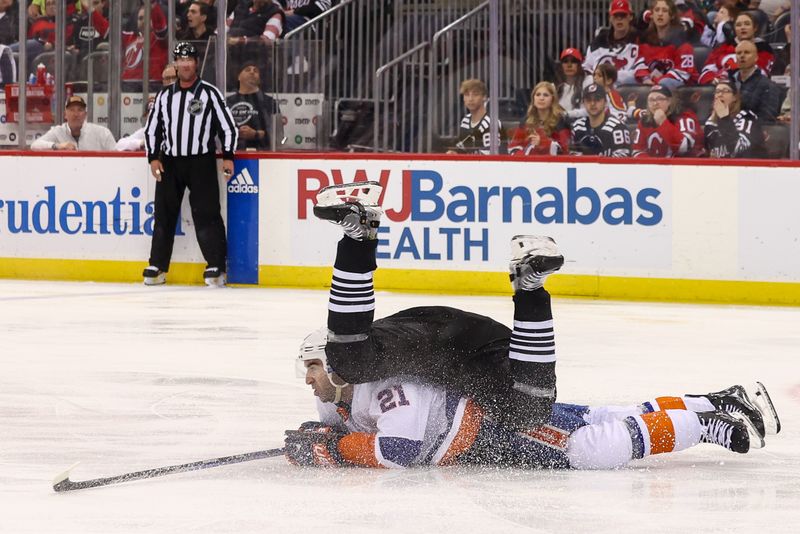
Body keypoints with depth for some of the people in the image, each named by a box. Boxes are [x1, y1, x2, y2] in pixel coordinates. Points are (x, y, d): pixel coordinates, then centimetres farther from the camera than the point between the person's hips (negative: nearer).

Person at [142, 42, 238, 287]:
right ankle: (157, 266, 10)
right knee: (164, 214, 4)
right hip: (169, 162, 4)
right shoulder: (164, 96, 9)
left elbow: (228, 126, -1)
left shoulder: (209, 93, -1)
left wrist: (228, 156, -8)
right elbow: (151, 128, 13)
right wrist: (154, 158, 2)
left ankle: (216, 266, -4)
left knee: (206, 213, -8)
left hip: (201, 163, -4)